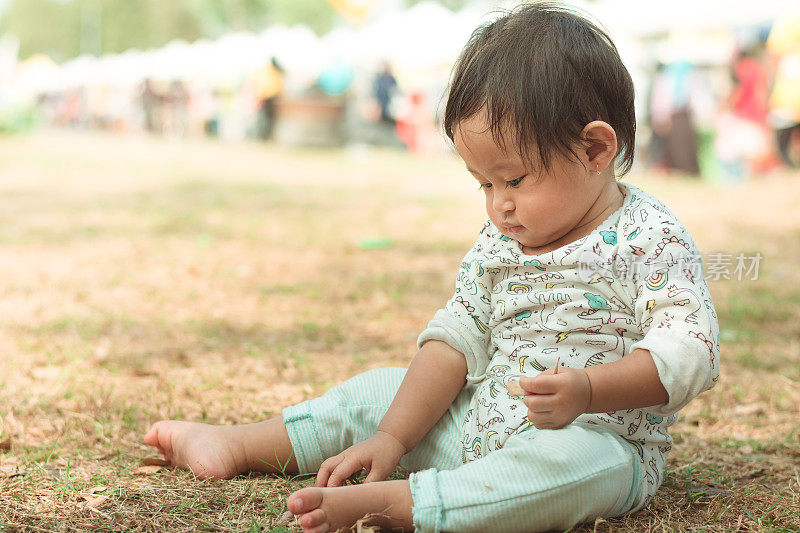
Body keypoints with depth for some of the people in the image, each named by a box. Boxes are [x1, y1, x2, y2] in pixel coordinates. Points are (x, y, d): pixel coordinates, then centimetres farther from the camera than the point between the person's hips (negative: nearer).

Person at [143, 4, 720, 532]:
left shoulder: (651, 239, -13)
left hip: (605, 439, -6)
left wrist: (589, 390, -35)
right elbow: (456, 339, 7)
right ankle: (238, 446, 21)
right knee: (379, 389, 9)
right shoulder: (498, 243, 7)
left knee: (580, 462, -41)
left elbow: (689, 350, -19)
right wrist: (393, 436, -3)